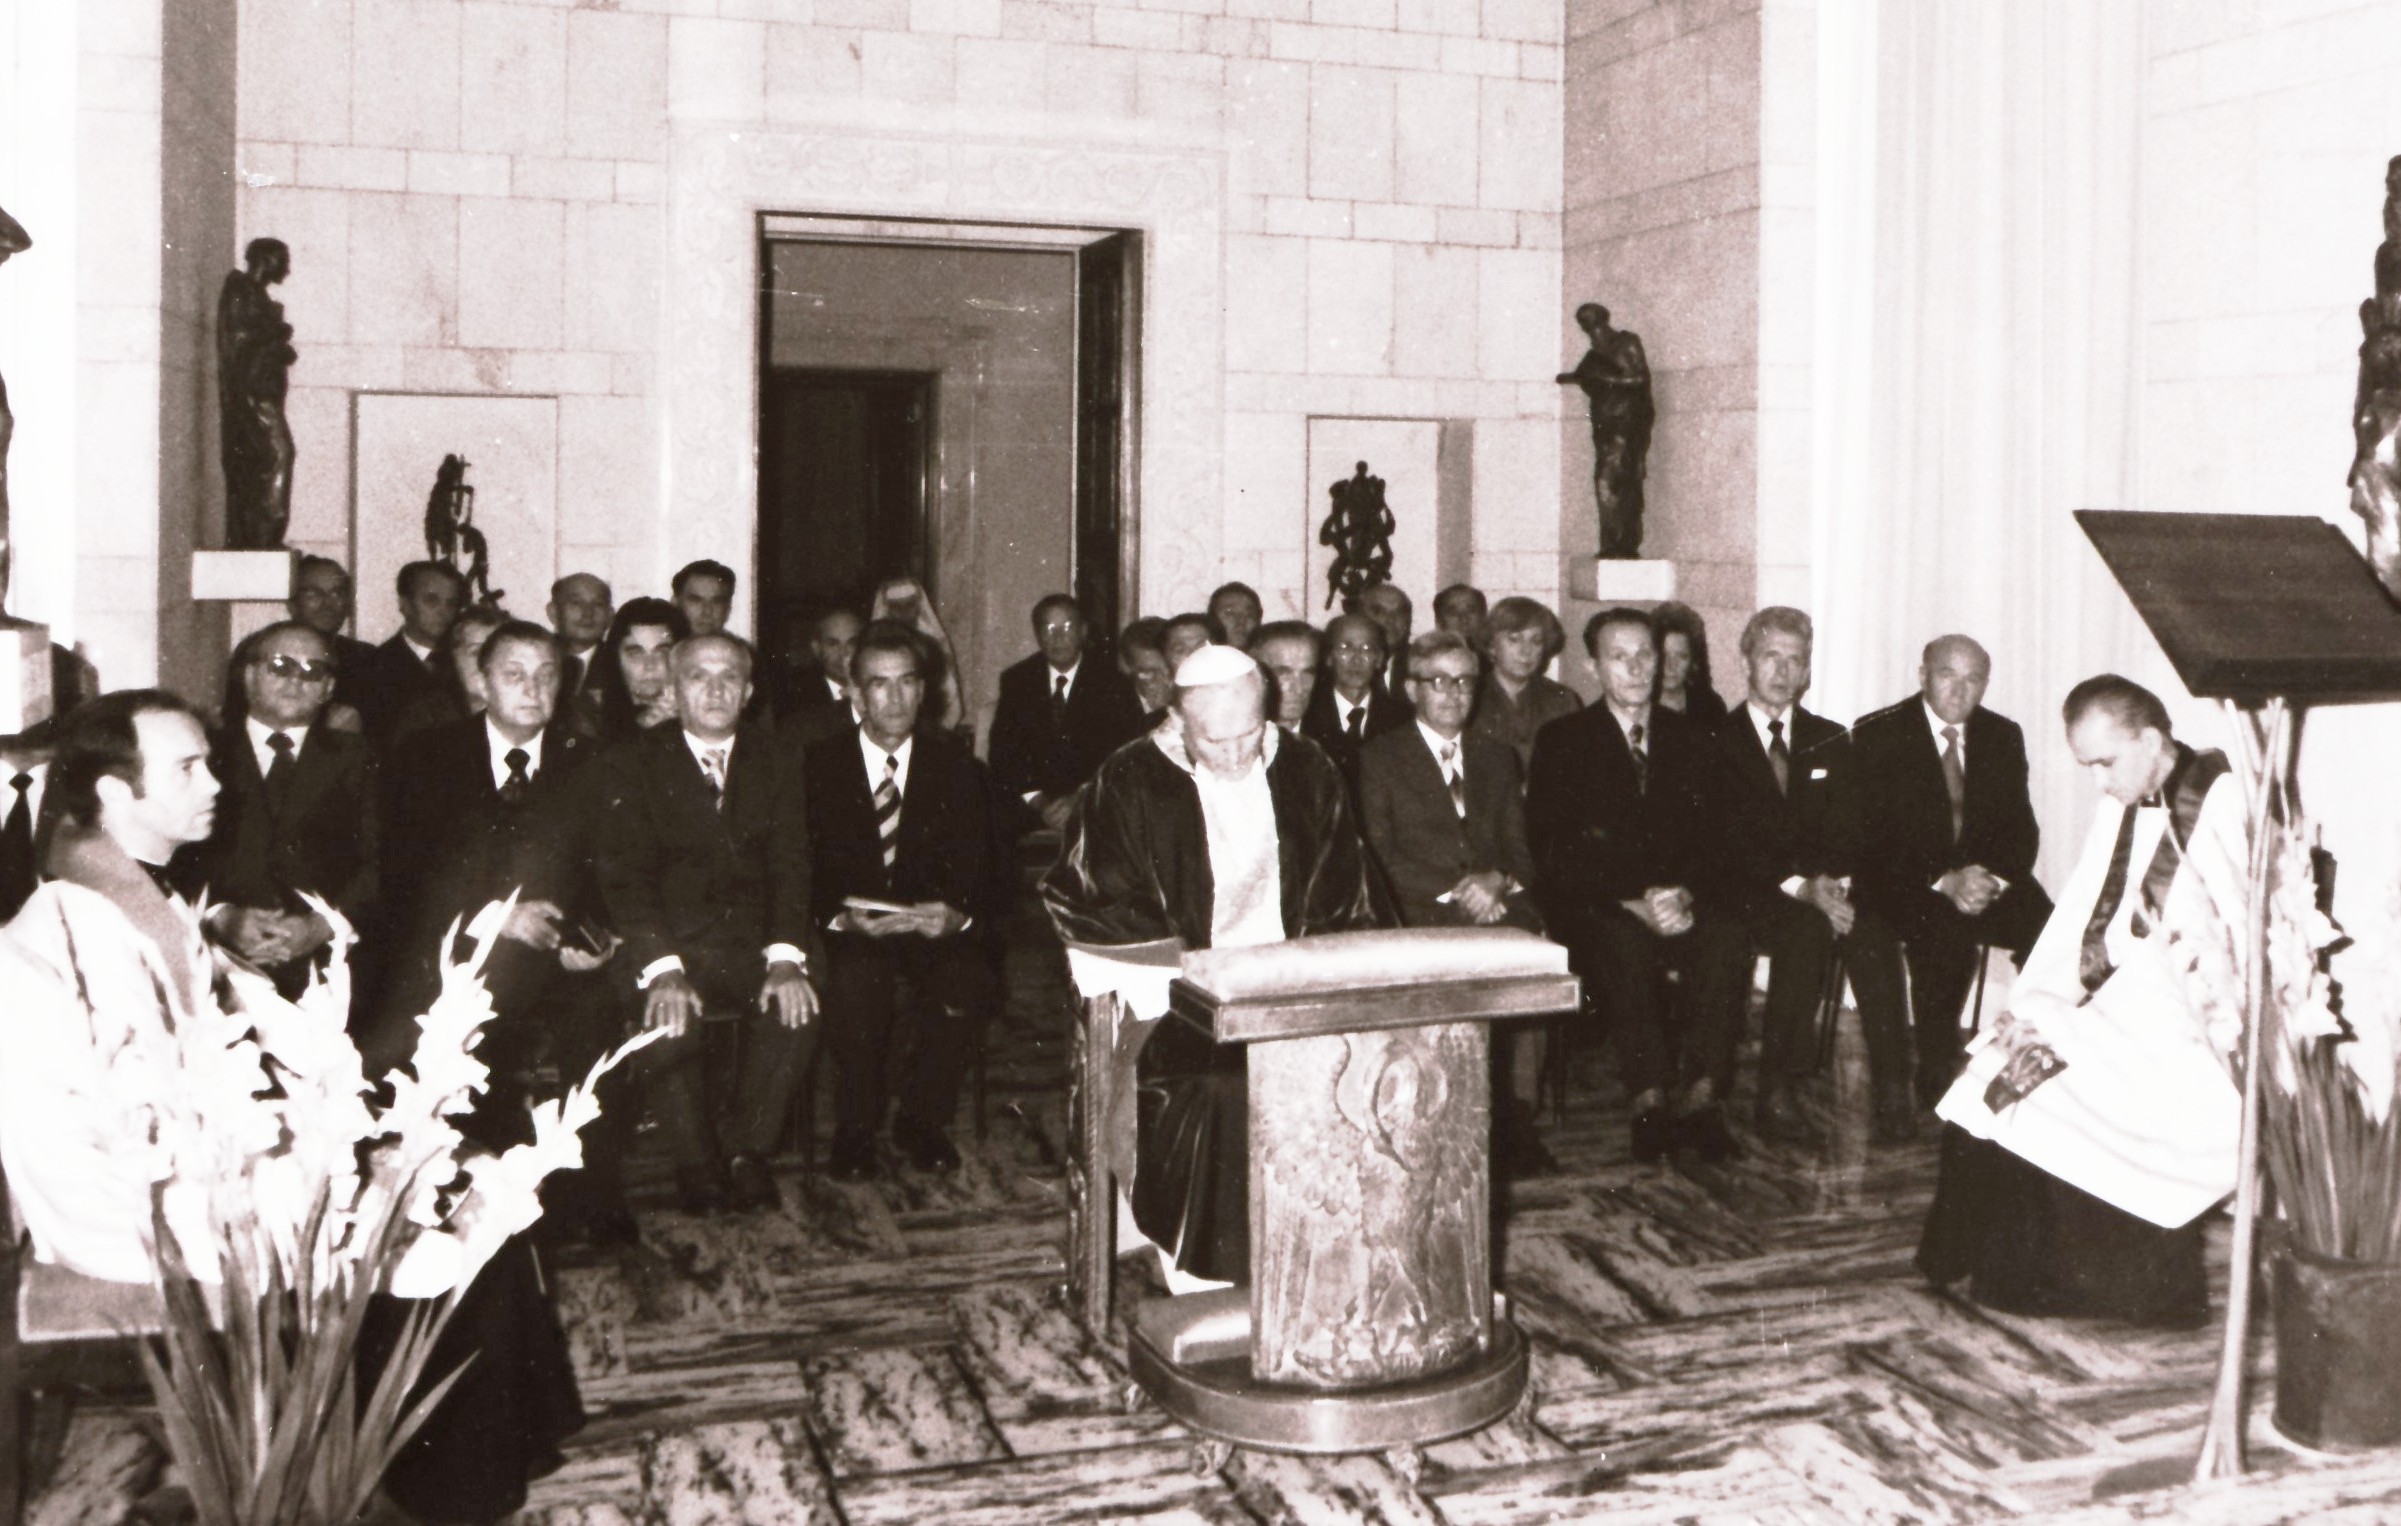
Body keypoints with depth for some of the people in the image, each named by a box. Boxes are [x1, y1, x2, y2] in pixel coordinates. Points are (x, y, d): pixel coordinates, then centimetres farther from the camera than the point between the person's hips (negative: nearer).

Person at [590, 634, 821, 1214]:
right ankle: (696, 1162, -8)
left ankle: (745, 1147, -6)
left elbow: (790, 864, 2)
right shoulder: (632, 763, 3)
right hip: (669, 942, -2)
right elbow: (624, 876, -7)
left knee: (796, 1005, -27)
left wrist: (785, 957, -17)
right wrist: (662, 969, -23)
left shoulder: (777, 762, 11)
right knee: (665, 1020, -31)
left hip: (752, 942, 2)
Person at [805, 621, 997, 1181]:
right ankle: (856, 1129, -13)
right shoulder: (817, 765, 3)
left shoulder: (956, 767, 8)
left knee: (965, 980, -31)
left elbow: (979, 869, 3)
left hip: (934, 929, 2)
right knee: (856, 980, -35)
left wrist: (958, 913, -20)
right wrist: (841, 916, -23)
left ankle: (921, 1119, -8)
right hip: (845, 931, -1)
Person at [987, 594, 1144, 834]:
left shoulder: (1112, 685, 1)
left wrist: (1080, 801, -17)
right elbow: (1003, 753, 4)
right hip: (1030, 813, 2)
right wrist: (1037, 801, -11)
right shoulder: (1016, 681, 8)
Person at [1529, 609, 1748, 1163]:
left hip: (1679, 903, 3)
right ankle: (1651, 1097, -30)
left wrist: (1685, 893, -13)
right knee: (1625, 944, -35)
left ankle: (1701, 1094, -27)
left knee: (1725, 936, -28)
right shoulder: (1562, 741, 5)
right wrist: (1633, 903, -17)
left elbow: (1708, 839, 10)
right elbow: (1554, 853, -4)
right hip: (1594, 908, -3)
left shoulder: (1687, 740, 16)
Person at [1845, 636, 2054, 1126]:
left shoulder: (2004, 736, 10)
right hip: (1903, 884, -4)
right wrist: (1944, 881, -22)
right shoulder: (1876, 735, -4)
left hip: (1987, 879, 4)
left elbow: (2022, 831, 7)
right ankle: (1936, 1076, -21)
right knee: (1948, 933, -33)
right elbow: (1870, 837, -11)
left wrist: (1993, 879, -14)